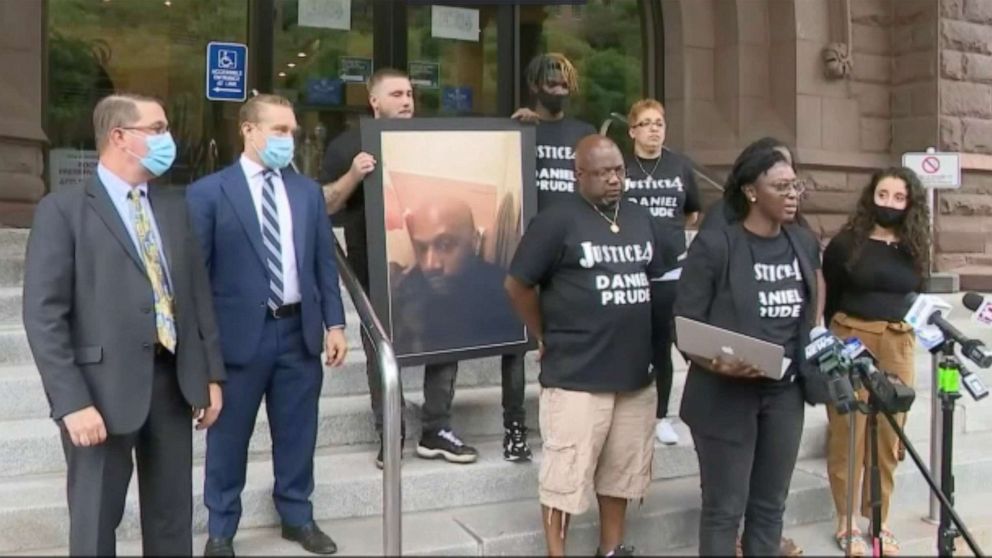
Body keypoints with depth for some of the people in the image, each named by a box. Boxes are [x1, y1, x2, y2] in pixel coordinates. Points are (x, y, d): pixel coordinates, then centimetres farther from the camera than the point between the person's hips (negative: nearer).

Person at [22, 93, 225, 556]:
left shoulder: (174, 208, 11)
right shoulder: (63, 210, -7)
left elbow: (198, 293, 12)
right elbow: (44, 316, -12)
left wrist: (211, 374, 8)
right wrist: (72, 402, -17)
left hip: (173, 382, 5)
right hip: (104, 387, -5)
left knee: (172, 516, 15)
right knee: (96, 520, 10)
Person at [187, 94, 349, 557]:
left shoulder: (308, 191, 9)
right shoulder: (208, 193, -4)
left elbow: (325, 262, 11)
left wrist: (334, 323, 5)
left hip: (300, 331, 4)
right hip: (240, 333, -3)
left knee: (297, 432, 14)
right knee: (229, 437, 9)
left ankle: (297, 518, 33)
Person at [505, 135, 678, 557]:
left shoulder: (641, 219, 11)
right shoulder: (557, 221, -9)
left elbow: (661, 277, 22)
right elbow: (517, 285, -6)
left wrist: (640, 334, 13)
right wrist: (546, 338, -1)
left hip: (635, 372, 7)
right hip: (576, 375, -6)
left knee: (622, 469, 17)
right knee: (566, 473, 1)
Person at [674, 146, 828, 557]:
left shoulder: (805, 244, 7)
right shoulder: (714, 246, -11)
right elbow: (685, 325, -11)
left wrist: (819, 365, 9)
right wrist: (717, 364, -27)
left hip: (786, 394, 5)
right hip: (726, 396, -5)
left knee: (771, 505, 15)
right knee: (724, 508, 4)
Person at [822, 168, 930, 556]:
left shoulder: (915, 248, 8)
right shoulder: (846, 243, -3)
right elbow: (827, 298, 2)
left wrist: (905, 333, 4)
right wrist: (835, 339, 1)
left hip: (898, 346, 4)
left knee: (888, 435, 8)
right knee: (848, 432, 1)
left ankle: (878, 520, 22)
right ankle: (845, 522, 13)